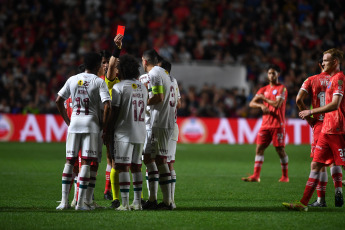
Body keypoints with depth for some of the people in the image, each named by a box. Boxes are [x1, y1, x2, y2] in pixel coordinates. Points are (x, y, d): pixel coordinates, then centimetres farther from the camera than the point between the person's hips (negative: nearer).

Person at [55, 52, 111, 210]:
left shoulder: (72, 80, 8)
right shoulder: (99, 82, -4)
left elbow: (59, 101, 9)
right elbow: (107, 106, -14)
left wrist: (67, 120, 15)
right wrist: (103, 125, -2)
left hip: (74, 123, 4)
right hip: (91, 123, -3)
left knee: (69, 161, 7)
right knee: (86, 162, -2)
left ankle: (64, 200, 3)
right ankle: (80, 202, -4)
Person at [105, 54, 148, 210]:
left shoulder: (119, 87, -8)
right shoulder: (143, 88, 12)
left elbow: (114, 112, -8)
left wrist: (109, 132, -1)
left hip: (124, 133, -6)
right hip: (140, 133, 6)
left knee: (123, 168, -5)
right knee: (136, 167, 12)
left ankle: (125, 203, -8)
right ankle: (137, 202, 12)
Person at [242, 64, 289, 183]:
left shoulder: (282, 89, -2)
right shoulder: (264, 89, 15)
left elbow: (277, 104, -15)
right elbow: (252, 103, 9)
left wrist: (264, 98, -5)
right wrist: (261, 105, -11)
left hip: (278, 125, -5)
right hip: (265, 124, 5)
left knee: (280, 150, -2)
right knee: (259, 148, -2)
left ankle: (285, 176, 7)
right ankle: (256, 175, -2)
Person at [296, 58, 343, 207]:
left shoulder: (311, 80, 1)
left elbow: (299, 100, -8)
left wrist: (309, 119, -3)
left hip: (320, 124, -2)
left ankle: (321, 199, 0)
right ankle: (338, 188, 1)